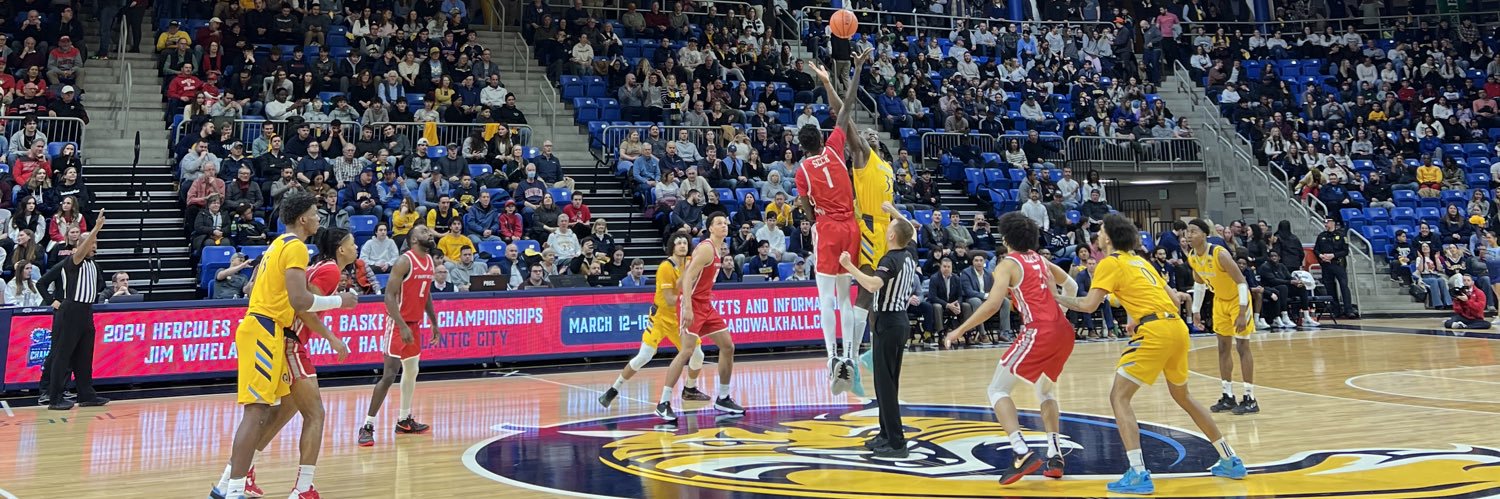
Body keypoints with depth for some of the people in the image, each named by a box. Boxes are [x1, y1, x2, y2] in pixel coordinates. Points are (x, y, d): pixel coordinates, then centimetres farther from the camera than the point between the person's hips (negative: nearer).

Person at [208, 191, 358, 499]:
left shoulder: (278, 245, 19)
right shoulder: (296, 247, -12)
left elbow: (253, 288, 24)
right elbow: (299, 300, -21)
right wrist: (339, 301, -9)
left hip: (261, 329, 10)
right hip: (264, 332, -10)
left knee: (261, 410, 14)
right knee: (256, 412, -10)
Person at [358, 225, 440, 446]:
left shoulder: (429, 261, 8)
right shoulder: (404, 261, -17)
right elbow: (389, 296, -22)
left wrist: (434, 323, 18)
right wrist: (402, 326, -28)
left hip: (414, 323, 9)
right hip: (399, 324, -9)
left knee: (412, 372, 18)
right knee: (390, 374, -14)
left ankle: (404, 420, 30)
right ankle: (367, 426, -10)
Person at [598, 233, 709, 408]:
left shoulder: (689, 263, -1)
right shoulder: (666, 267, -20)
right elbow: (670, 301, -22)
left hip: (680, 318, 6)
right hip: (661, 317, -6)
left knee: (697, 355, 1)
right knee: (643, 357, -13)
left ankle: (690, 390, 26)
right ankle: (613, 391, 0)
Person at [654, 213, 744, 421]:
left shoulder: (717, 249, 14)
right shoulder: (706, 248, -15)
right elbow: (689, 276, -23)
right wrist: (688, 308, -30)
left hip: (706, 305, 10)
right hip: (693, 305, -10)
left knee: (728, 346, 9)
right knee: (687, 351, -17)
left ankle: (723, 399, 19)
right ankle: (663, 403, -13)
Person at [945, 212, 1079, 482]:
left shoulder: (1008, 264, -1)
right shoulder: (1040, 259, 19)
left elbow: (992, 304, -13)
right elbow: (1072, 287, 27)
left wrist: (960, 330, -9)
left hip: (1039, 332, -7)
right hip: (1064, 330, 8)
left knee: (998, 390, 1)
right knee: (1046, 390, 28)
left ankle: (1023, 454, -15)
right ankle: (1054, 455, 18)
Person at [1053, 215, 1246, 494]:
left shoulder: (1110, 263, 0)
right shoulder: (1140, 261, 23)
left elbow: (1089, 305, -9)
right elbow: (1174, 300, 23)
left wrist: (1058, 298, 3)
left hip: (1155, 332, -8)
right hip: (1177, 327, 8)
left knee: (1119, 397, -3)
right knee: (1182, 396, 26)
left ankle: (1138, 475, -14)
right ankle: (1230, 461, 32)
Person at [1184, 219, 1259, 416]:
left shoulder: (1220, 254, -31)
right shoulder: (1192, 257, -9)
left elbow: (1241, 282, -28)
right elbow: (1199, 283, 9)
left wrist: (1242, 313, -31)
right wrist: (1196, 311, 9)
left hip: (1238, 299, -7)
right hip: (1220, 300, 7)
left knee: (1242, 346, -6)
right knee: (1223, 347, 9)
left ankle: (1250, 400, 0)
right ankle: (1228, 397, 17)